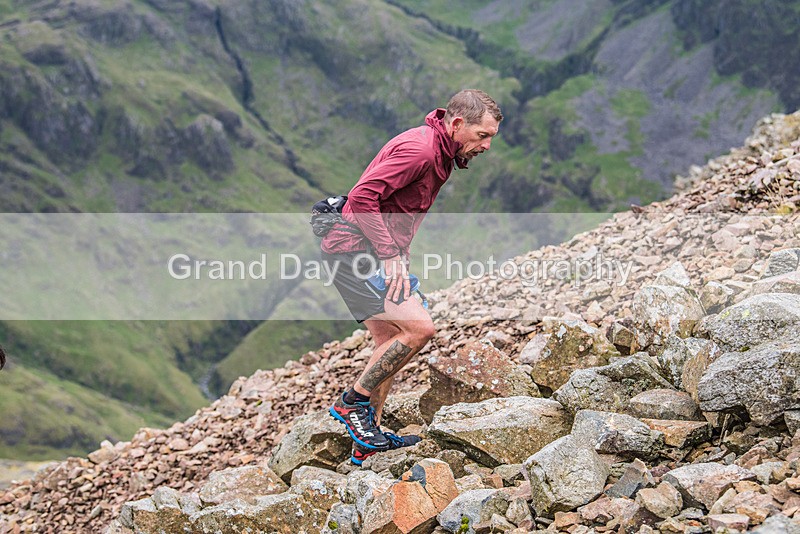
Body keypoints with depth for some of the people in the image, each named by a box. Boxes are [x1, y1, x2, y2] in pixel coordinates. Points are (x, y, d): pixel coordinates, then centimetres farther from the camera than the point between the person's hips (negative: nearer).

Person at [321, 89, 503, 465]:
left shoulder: (440, 153, 14)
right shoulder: (419, 149, -19)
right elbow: (363, 197, -25)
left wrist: (399, 254, 15)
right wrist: (390, 256, -24)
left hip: (374, 252, 11)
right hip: (355, 249, -11)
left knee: (391, 342, 14)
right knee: (419, 328, -18)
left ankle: (367, 442, 22)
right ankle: (353, 402, -4)